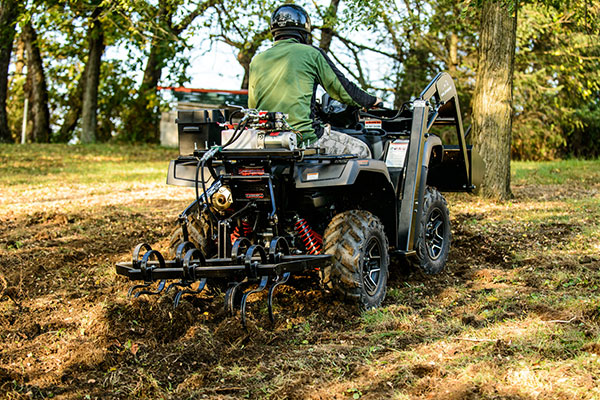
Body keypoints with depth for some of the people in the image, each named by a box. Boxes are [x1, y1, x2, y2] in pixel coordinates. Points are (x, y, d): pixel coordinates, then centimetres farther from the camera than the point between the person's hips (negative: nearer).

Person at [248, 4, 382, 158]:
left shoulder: (256, 61, 13)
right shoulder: (311, 53, 0)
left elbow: (252, 107, 20)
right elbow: (341, 89, 6)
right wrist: (372, 101, 22)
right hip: (305, 137, -5)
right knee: (361, 151, 9)